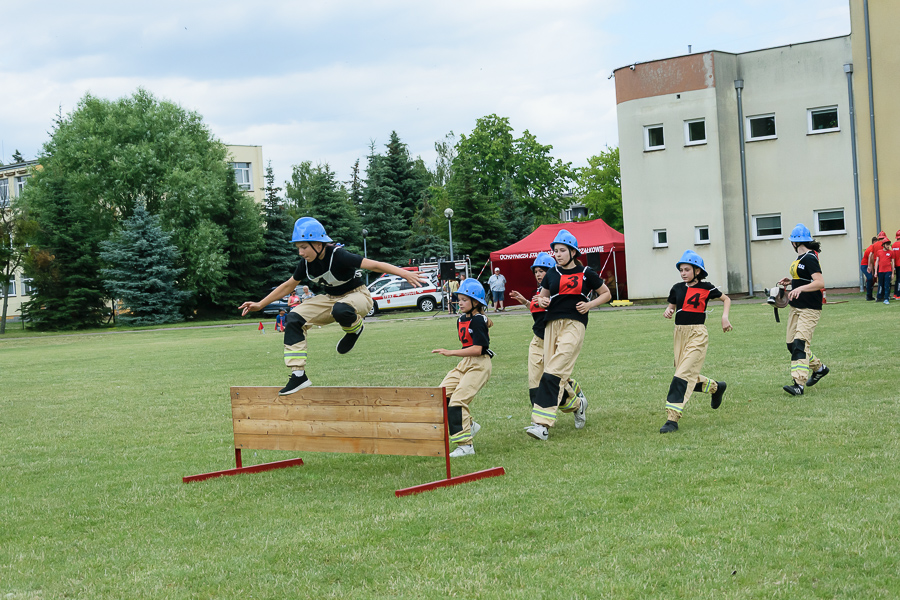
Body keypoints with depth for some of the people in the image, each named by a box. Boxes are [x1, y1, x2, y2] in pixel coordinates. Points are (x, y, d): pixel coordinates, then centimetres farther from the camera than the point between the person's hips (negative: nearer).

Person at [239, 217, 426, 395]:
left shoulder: (337, 256, -27)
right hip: (330, 298, 7)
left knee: (340, 310, -43)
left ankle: (355, 329, -5)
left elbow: (374, 265, -32)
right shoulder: (306, 263, -7)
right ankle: (298, 375, -11)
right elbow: (288, 286, 9)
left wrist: (404, 273, -43)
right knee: (293, 319, -12)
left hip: (357, 295, -7)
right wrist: (259, 305, 10)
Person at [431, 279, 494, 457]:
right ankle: (469, 425, 16)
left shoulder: (478, 321, -14)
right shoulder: (461, 320, 11)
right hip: (465, 363, 9)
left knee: (458, 400, -17)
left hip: (479, 364, -9)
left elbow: (477, 349, -22)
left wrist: (451, 353, -25)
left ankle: (466, 445, -15)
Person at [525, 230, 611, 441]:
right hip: (552, 324, 5)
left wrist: (590, 304, -4)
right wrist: (542, 301, 1)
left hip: (574, 324, -5)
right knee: (558, 374, 2)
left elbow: (606, 294, 14)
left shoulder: (585, 273, 4)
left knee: (554, 372, -17)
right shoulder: (552, 274, 13)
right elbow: (543, 296, 25)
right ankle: (577, 404, 31)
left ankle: (543, 424, -23)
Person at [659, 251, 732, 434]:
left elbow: (726, 299, 12)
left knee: (683, 375, -16)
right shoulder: (677, 288, 8)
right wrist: (668, 311, -2)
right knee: (689, 377, 10)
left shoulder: (706, 288, -3)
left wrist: (725, 317, -2)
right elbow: (671, 307, 21)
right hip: (680, 334, 6)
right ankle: (716, 387, 40)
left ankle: (672, 419, -18)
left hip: (697, 335, -6)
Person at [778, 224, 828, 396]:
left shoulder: (809, 258, -15)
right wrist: (791, 282, 17)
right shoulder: (800, 258, 15)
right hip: (796, 307, 10)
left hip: (809, 309, -10)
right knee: (792, 344, 10)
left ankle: (799, 384, -24)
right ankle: (819, 368, 30)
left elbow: (820, 282, -25)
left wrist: (800, 288, -35)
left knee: (800, 343, -18)